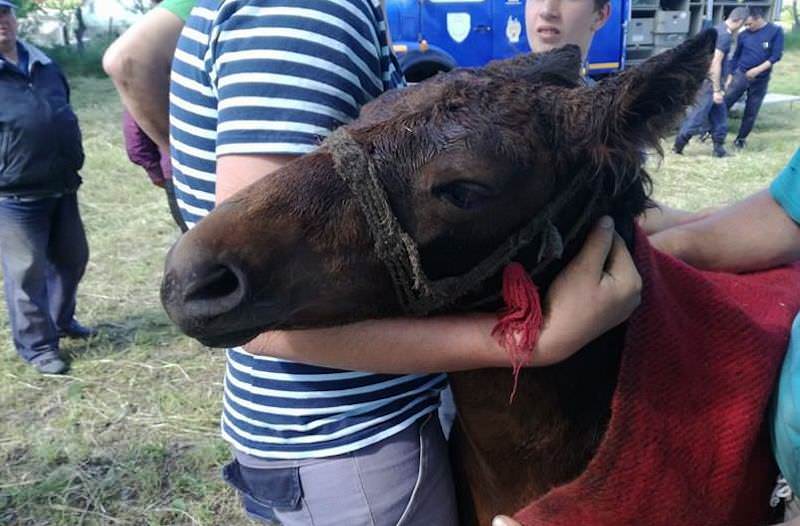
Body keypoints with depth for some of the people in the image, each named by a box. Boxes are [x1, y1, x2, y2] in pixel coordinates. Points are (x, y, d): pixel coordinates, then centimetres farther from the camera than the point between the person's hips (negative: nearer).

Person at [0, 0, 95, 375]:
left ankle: (61, 320, 41)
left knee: (72, 259, 18)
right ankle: (36, 345, 20)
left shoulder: (46, 66, 12)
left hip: (61, 188, 7)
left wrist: (73, 166, 20)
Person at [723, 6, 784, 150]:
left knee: (751, 113, 5)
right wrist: (730, 77, 9)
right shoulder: (744, 35, 0)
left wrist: (758, 70, -21)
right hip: (740, 75, 1)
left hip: (761, 80, -1)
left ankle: (741, 139, 18)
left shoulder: (775, 31, -7)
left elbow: (776, 55, -10)